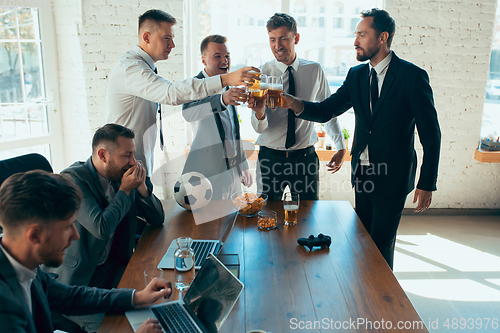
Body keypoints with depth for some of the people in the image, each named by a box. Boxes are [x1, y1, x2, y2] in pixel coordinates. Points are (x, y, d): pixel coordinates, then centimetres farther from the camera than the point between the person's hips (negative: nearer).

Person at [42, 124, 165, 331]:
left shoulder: (120, 176, 3)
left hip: (112, 267, 6)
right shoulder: (73, 179, -17)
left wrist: (141, 187, -9)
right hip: (74, 279, -6)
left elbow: (157, 219, 7)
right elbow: (101, 228, -29)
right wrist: (124, 191, -17)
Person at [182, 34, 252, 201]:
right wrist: (222, 99, -49)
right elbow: (188, 112, -33)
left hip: (233, 170, 7)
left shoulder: (228, 87, 14)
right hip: (207, 173, -7)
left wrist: (243, 167, 22)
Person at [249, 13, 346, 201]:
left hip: (306, 156, 1)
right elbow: (259, 128, -11)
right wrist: (259, 114, -33)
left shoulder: (314, 71, 1)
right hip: (270, 158, -1)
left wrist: (341, 147, 12)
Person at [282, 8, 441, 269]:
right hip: (362, 174, 6)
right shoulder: (356, 75, 5)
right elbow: (325, 111, 0)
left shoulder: (412, 76, -12)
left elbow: (430, 134, -10)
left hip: (392, 178, -5)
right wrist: (292, 102, -18)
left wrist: (427, 183, -11)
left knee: (381, 247, 4)